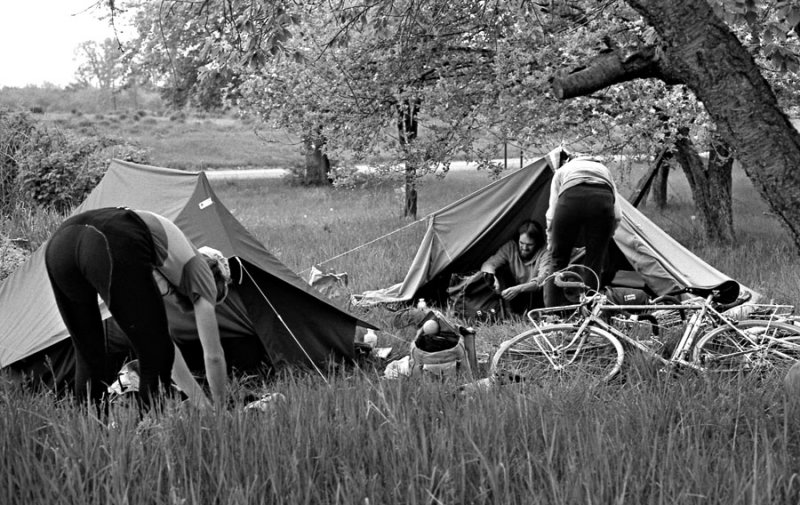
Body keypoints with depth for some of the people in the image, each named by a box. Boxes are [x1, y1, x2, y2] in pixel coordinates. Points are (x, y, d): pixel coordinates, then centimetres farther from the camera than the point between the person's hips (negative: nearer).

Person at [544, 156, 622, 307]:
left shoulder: (562, 171, 37)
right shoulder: (604, 171, 41)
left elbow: (551, 215, 28)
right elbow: (617, 215, 30)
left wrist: (551, 246, 37)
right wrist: (606, 237, 41)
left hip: (570, 198, -1)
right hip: (602, 198, 1)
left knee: (558, 260, 14)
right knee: (594, 263, 15)